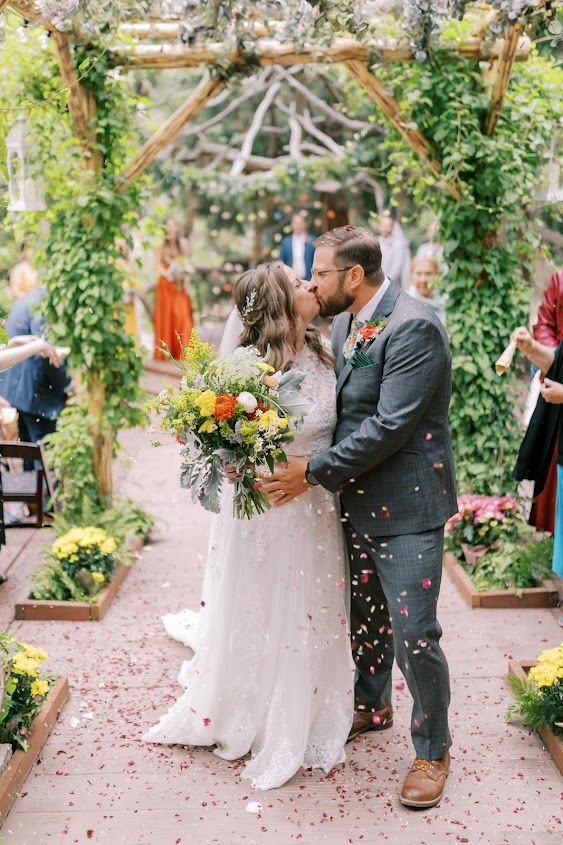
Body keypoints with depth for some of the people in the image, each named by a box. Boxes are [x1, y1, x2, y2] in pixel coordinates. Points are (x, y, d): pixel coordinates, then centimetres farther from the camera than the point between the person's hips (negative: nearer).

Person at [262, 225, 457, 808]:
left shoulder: (414, 328, -21)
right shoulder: (346, 321, 6)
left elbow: (390, 426, -25)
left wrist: (316, 472, -21)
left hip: (406, 503, -8)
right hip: (359, 498, 8)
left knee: (414, 633, -3)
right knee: (365, 616, 23)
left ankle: (432, 752, 18)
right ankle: (373, 706, 46)